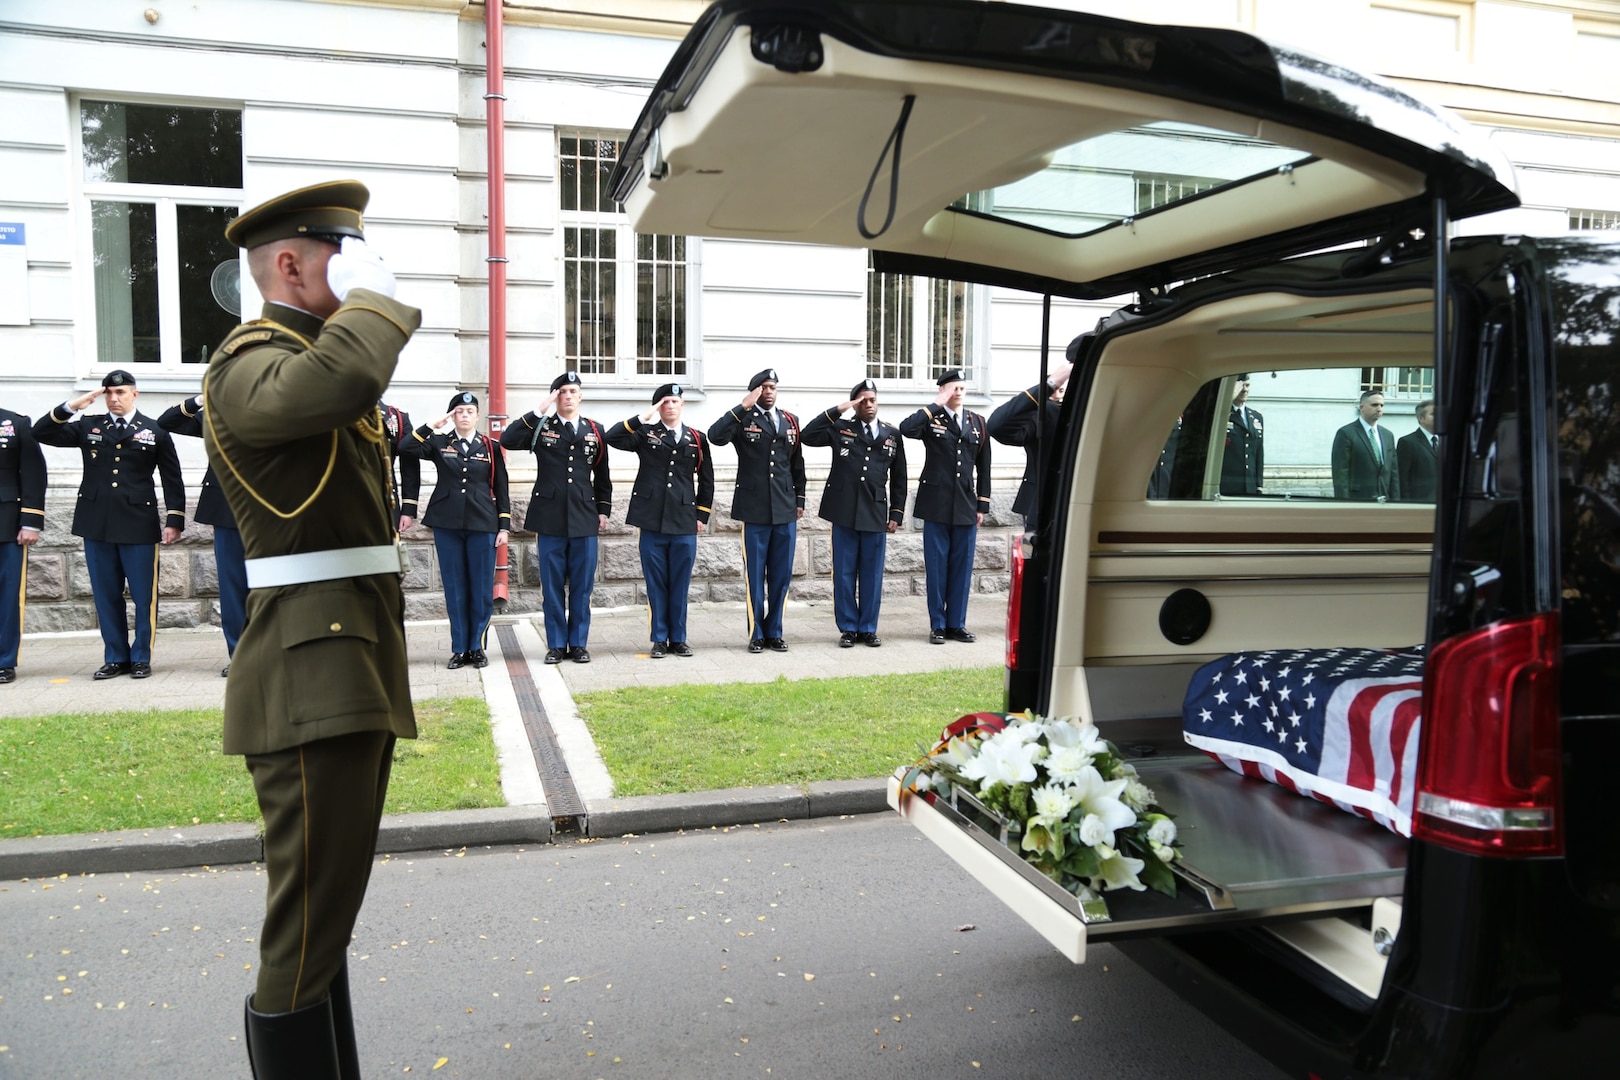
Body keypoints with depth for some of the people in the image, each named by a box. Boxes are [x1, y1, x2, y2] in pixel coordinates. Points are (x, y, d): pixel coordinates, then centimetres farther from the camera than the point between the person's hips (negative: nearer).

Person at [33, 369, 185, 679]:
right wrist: (71, 407, -5)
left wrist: (174, 520, -4)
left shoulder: (155, 431, 3)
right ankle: (116, 658, 17)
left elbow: (172, 479, 3)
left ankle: (141, 658, 12)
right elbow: (41, 432, 6)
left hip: (139, 524, -3)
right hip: (97, 524, 3)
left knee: (144, 595, 1)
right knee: (106, 595, 8)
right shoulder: (87, 426, 10)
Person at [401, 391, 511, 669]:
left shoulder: (491, 447, 5)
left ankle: (477, 648, 14)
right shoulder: (439, 443, 6)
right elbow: (405, 449, -10)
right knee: (455, 588, 6)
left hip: (483, 525, -1)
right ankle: (460, 649, 13)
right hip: (447, 524, 1)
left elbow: (501, 490, 5)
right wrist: (432, 425, -9)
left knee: (481, 589, 3)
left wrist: (504, 527, 0)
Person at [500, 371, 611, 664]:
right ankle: (556, 645, 13)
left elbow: (602, 476, 15)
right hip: (550, 519, -1)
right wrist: (540, 412, -14)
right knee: (552, 585, 4)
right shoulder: (540, 427, 4)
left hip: (585, 519, 2)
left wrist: (604, 510, 8)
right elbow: (507, 440, -14)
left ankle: (579, 644, 15)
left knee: (582, 586, 6)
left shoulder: (595, 431, 10)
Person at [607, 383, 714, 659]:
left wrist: (702, 516, 9)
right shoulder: (646, 433, 4)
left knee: (680, 585, 8)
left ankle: (678, 639, 18)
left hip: (685, 524, 1)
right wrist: (644, 417, -14)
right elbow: (612, 437, -12)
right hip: (652, 524, -1)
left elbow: (706, 481, 14)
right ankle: (659, 639, 14)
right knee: (656, 584, 5)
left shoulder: (696, 439, 10)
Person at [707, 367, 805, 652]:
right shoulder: (743, 419, -1)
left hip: (786, 510, 4)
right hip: (755, 510, -4)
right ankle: (757, 634, 13)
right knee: (755, 575, 3)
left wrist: (800, 499, 12)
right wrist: (743, 407, -19)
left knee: (781, 575, 8)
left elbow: (797, 463, 16)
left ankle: (774, 632, 20)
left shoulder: (790, 421, 12)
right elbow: (715, 436, -21)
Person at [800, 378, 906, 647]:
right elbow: (808, 436, -12)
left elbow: (898, 478, 12)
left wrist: (896, 513, 6)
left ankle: (868, 628, 16)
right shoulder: (840, 428, 5)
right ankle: (848, 628, 14)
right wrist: (839, 410, -11)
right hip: (844, 513, -1)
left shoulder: (893, 434, 10)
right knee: (844, 574, 4)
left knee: (872, 575, 6)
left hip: (876, 515, 1)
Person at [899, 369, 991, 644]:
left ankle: (957, 624, 17)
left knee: (962, 566, 7)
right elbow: (905, 428, -24)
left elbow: (983, 467, 12)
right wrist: (936, 406, -15)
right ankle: (938, 625, 11)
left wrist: (982, 504, 7)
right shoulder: (931, 419, 0)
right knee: (937, 566, 3)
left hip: (966, 506, 3)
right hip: (937, 505, -3)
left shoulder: (978, 423, 10)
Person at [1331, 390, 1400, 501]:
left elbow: (1393, 472, 16)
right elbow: (1340, 474, -10)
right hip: (1357, 504, -6)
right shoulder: (1346, 434, -5)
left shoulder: (1388, 436, 15)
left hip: (1384, 504, 6)